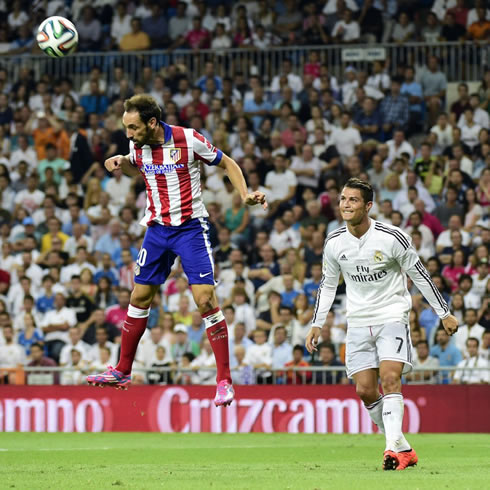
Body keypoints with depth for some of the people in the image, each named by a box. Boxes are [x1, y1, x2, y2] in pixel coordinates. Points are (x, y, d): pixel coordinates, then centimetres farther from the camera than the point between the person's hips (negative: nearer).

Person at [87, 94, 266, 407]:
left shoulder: (188, 139, -16)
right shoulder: (138, 146, -1)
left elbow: (227, 163, -2)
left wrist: (245, 194, -15)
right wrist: (121, 162, 0)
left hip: (191, 227, -5)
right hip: (157, 229, 5)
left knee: (206, 299, -14)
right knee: (140, 297, 10)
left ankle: (225, 381, -9)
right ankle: (122, 372, 23)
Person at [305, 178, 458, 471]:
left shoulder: (392, 237, -12)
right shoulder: (334, 243, 0)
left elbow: (420, 276, -3)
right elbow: (328, 285, 15)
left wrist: (445, 314, 0)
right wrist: (317, 324, 10)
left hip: (392, 317, -4)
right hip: (359, 323, 4)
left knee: (390, 378, -22)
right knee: (365, 390, -3)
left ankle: (393, 450, -29)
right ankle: (404, 450, 10)